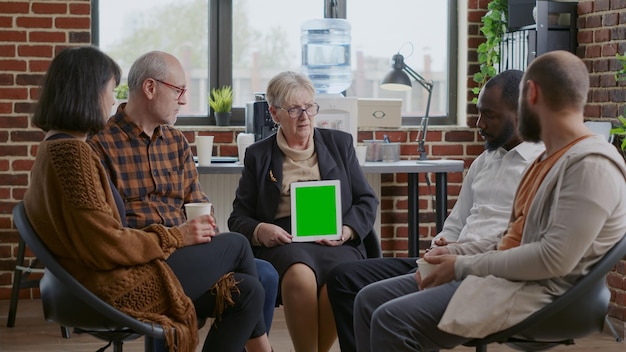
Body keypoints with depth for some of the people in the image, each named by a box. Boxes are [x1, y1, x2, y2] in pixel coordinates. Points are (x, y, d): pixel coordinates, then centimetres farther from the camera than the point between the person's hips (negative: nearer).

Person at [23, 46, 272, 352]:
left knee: (246, 291, 7)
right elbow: (106, 246, -22)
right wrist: (176, 236, -10)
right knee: (236, 245, 5)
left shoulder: (54, 148, 14)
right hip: (118, 289, -10)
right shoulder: (71, 152, -19)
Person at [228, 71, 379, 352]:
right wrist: (259, 231, -11)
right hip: (283, 242, -1)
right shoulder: (258, 155, 15)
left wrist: (347, 230, -6)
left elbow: (367, 201, 14)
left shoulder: (339, 143, 17)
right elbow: (239, 218, 13)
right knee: (300, 275, -37)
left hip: (335, 243, 1)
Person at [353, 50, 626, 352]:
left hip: (534, 292, -10)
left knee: (392, 321, -24)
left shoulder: (591, 165, -15)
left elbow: (555, 258, -24)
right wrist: (454, 253, 5)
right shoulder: (549, 159, 18)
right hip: (502, 274, 10)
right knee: (370, 300, 3)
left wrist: (464, 266, -16)